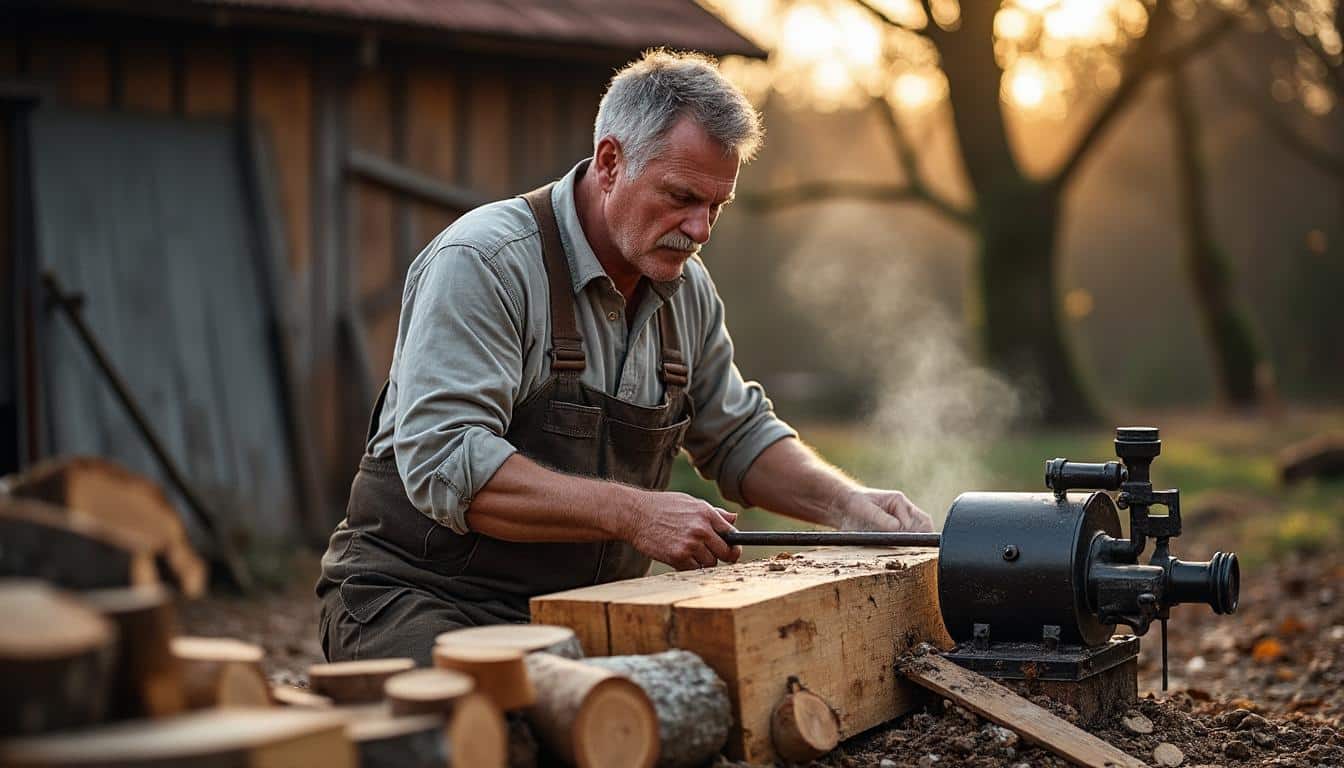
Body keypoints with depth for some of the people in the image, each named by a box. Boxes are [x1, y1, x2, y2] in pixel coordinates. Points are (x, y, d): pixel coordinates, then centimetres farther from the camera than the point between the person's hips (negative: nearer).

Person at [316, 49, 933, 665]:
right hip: (421, 600, -7)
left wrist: (846, 505, 3)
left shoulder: (687, 289, 8)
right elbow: (444, 463, -26)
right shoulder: (483, 263, -16)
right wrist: (634, 514, -30)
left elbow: (738, 437, 22)